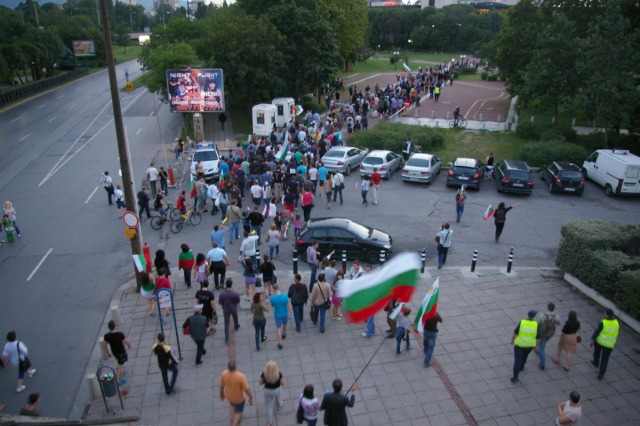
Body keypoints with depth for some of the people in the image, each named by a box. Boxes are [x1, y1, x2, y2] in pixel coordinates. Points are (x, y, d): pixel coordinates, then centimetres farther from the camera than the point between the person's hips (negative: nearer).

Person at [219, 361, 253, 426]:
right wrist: (251, 398, -9)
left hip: (228, 396, 3)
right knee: (239, 411, 26)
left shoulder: (224, 374, -28)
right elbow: (246, 389, -27)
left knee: (232, 405, 38)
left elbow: (221, 386, -10)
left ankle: (232, 419, 45)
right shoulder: (240, 376, -38)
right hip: (239, 398, -3)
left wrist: (221, 394, 10)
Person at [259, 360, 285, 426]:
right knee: (277, 398, 35)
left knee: (268, 405, 19)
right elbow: (282, 384, -16)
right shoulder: (279, 374, -31)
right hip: (276, 390, 0)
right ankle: (279, 405, 67)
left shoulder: (264, 374, -28)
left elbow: (260, 382, -10)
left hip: (267, 390, 0)